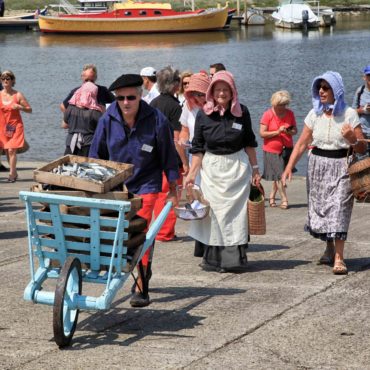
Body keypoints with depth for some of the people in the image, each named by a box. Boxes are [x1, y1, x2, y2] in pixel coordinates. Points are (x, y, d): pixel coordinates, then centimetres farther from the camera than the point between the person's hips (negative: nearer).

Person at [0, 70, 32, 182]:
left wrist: (20, 107, -18)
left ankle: (11, 174, -7)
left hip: (15, 126, -3)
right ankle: (14, 173, 20)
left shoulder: (18, 95, -5)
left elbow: (29, 110, -2)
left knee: (11, 150, -11)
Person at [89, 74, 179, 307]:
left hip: (146, 185, -4)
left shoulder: (156, 120, -13)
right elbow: (96, 155, 5)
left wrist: (173, 189, 2)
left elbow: (168, 156, -3)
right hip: (115, 186, 4)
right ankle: (144, 269, 34)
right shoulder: (108, 120, -6)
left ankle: (141, 289, -8)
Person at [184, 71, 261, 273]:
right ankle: (213, 259, 7)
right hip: (211, 169, 0)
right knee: (214, 212, 1)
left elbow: (249, 143, 8)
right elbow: (197, 148, 2)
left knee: (236, 211, 0)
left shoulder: (242, 112, -1)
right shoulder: (203, 115, -2)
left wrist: (255, 169, 7)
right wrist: (191, 174, -3)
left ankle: (235, 258, 6)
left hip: (237, 168, 0)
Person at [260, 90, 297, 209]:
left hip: (286, 149, 4)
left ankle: (272, 196, 24)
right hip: (271, 150, -4)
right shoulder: (268, 115, -8)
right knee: (278, 175, -7)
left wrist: (289, 131, -15)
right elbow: (262, 133, -12)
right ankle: (284, 199, -5)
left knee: (279, 175, 8)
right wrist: (277, 132, -22)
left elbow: (295, 130, 8)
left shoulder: (290, 114, 3)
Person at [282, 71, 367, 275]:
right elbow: (302, 143, 5)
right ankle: (329, 249, 28)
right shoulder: (314, 114, 4)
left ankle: (339, 258, -14)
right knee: (320, 207, 8)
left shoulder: (349, 114, -4)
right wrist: (289, 167, -5)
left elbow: (362, 148, -1)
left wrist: (352, 139, -23)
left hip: (341, 167, -4)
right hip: (318, 165, 4)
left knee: (338, 209, -12)